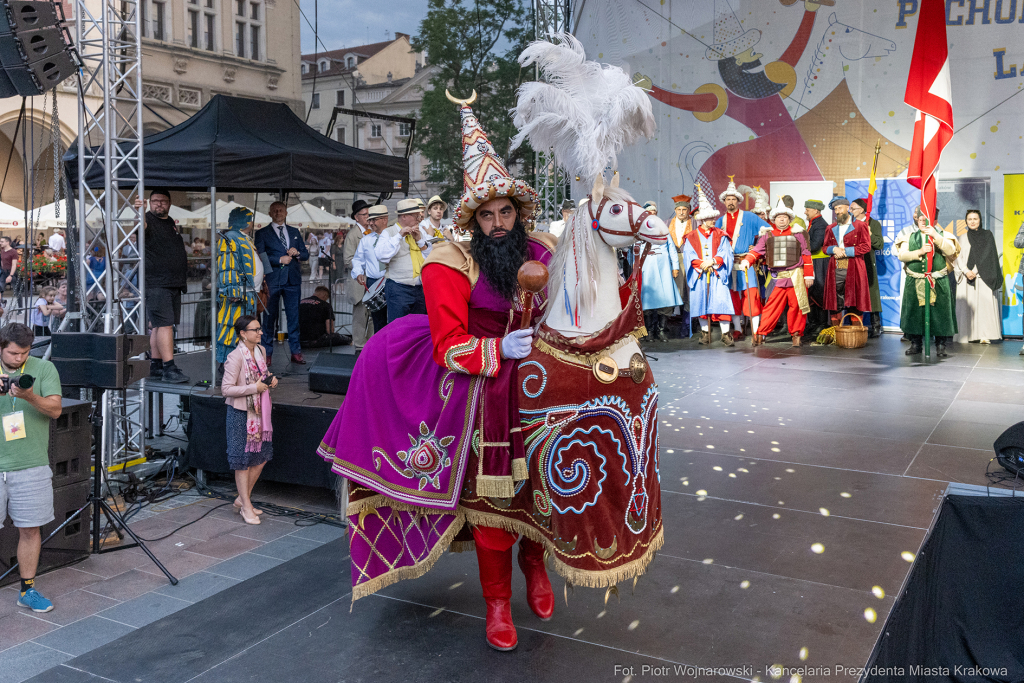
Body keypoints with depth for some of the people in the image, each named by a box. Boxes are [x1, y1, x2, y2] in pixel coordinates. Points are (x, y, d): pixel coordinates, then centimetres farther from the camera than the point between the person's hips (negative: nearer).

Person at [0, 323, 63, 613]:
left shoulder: (44, 368, 0)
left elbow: (55, 409, -9)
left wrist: (30, 397, -28)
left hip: (31, 466, 0)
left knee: (30, 529, 6)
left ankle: (28, 590, 20)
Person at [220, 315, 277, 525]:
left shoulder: (260, 350, 5)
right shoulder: (235, 357, -19)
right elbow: (226, 389, -20)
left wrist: (270, 380, 0)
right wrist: (254, 388, -23)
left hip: (260, 411, 8)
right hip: (240, 413, -8)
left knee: (261, 456, 13)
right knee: (243, 460, 3)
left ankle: (242, 499, 29)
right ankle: (246, 507, 14)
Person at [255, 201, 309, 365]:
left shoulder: (295, 232, 17)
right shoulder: (262, 233, 6)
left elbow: (306, 254, 16)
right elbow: (260, 256, -3)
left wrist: (297, 253, -5)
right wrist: (279, 260, -12)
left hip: (293, 279, 3)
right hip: (272, 280, -3)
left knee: (294, 317, 5)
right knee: (269, 317, 0)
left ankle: (296, 352, 10)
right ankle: (267, 353, 6)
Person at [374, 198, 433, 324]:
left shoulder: (420, 232, 17)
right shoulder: (389, 233, 1)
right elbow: (381, 256, -17)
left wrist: (420, 240, 0)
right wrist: (399, 236, -14)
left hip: (420, 289, 6)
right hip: (399, 290, -5)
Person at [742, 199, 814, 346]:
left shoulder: (797, 234, 7)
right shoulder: (767, 235, 11)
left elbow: (806, 254, 6)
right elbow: (757, 250, 3)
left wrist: (808, 275, 2)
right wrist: (747, 260, -17)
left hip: (795, 276, 0)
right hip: (777, 277, 1)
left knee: (797, 306, 0)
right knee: (771, 306, -2)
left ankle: (796, 335, 11)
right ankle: (760, 334, 2)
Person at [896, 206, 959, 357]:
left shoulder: (940, 233, 5)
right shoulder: (908, 234, 7)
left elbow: (951, 251, -11)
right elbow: (902, 254, -2)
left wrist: (935, 236, -19)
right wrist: (919, 251, -15)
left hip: (938, 281, -1)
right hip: (915, 281, 1)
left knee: (940, 312, -3)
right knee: (914, 311, 4)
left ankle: (941, 346, 5)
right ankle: (915, 344, 16)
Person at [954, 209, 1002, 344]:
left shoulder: (988, 235, 9)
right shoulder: (962, 238, 15)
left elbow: (987, 256, 0)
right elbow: (957, 257, 6)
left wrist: (975, 272, -9)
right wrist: (966, 271, -10)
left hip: (983, 277, -2)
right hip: (966, 278, 2)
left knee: (985, 303, -10)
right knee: (967, 306, -5)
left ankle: (985, 335, -11)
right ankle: (968, 335, -5)